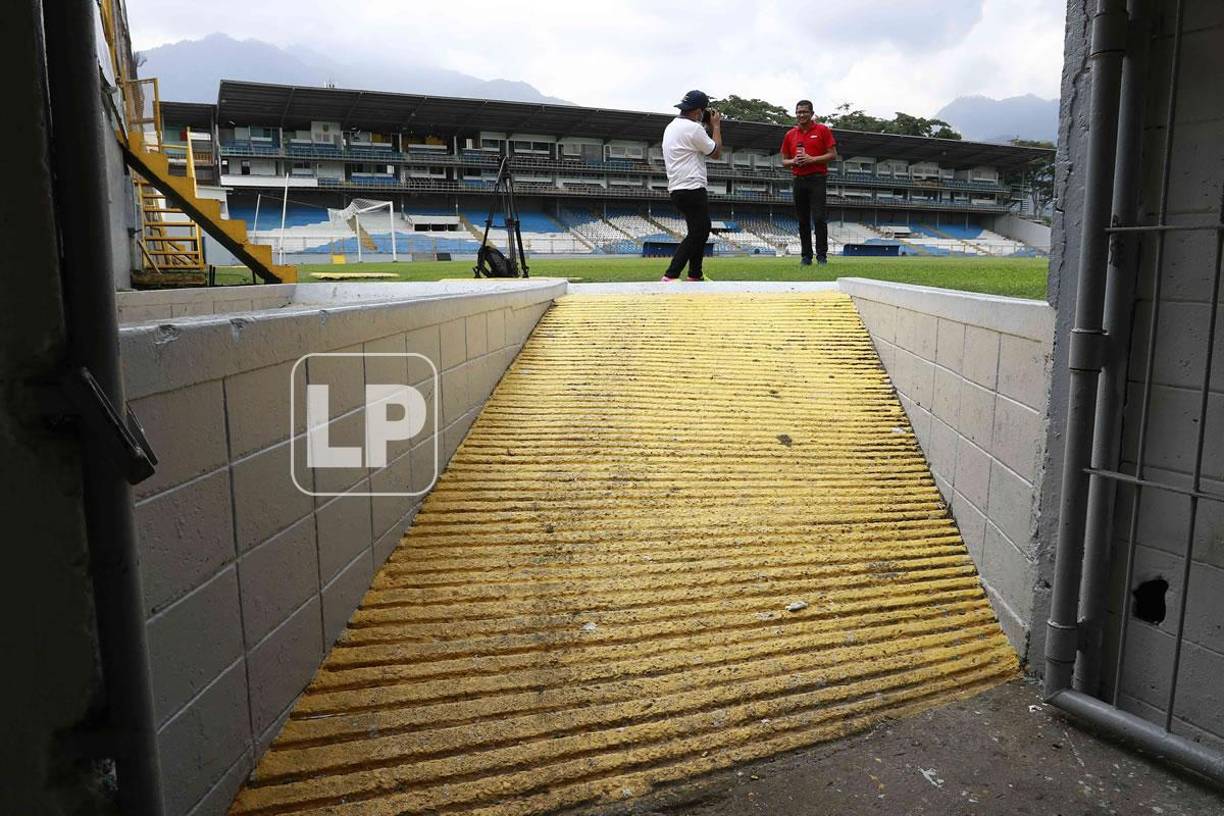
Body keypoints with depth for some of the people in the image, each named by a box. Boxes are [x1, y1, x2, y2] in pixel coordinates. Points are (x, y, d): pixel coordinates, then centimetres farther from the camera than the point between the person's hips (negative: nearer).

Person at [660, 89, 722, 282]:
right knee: (696, 233, -9)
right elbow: (716, 152, -3)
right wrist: (716, 126, 8)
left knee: (702, 230, 19)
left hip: (677, 190, 10)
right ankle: (670, 276, -17)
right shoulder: (693, 128, -13)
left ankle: (695, 275, 23)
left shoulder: (671, 127, 17)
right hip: (692, 190, -10)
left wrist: (710, 127, 20)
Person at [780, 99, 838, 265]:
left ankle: (822, 255, -7)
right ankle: (806, 256, 10)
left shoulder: (822, 130, 2)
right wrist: (793, 161, -5)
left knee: (819, 218, -11)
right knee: (803, 220, 5)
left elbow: (833, 155, -1)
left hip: (817, 178, -4)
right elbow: (784, 161, 17)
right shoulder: (790, 135, 13)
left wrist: (811, 159, -12)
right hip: (798, 181, 4)